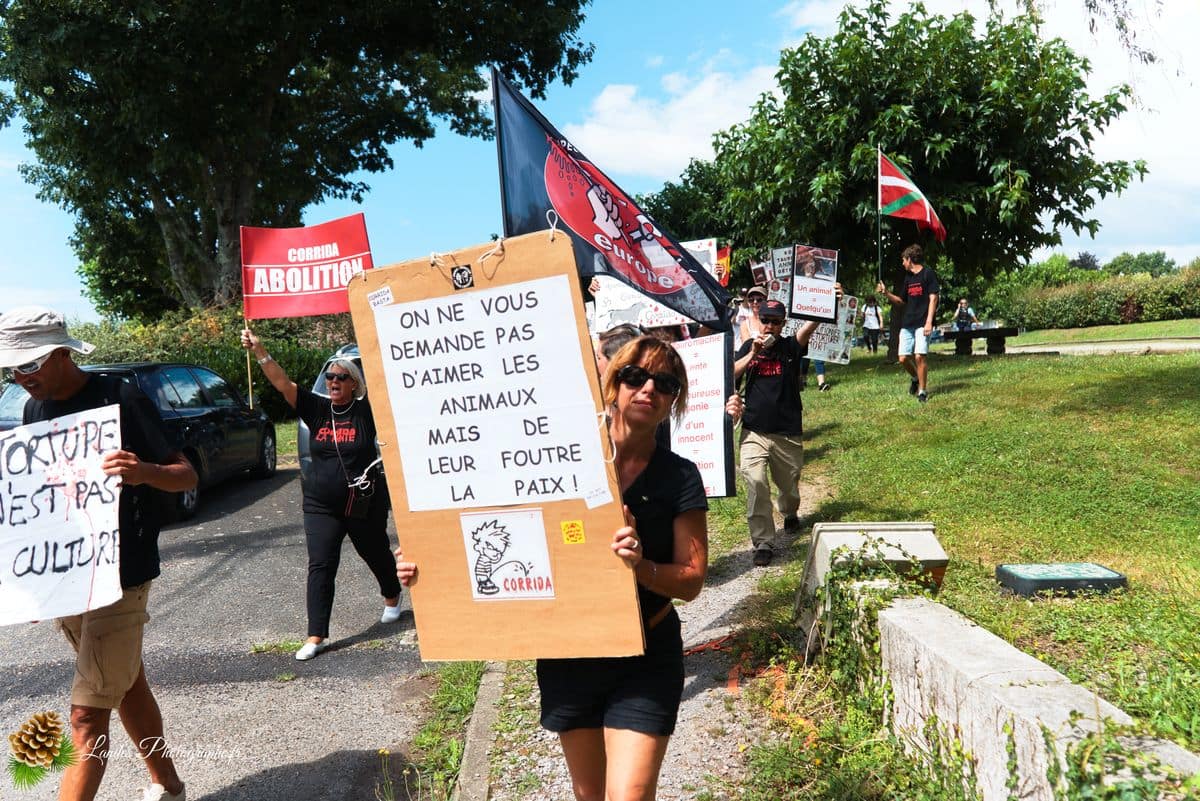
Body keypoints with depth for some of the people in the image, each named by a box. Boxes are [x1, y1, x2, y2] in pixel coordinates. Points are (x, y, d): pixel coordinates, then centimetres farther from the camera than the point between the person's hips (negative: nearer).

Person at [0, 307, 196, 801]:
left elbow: (187, 476, -14)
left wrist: (142, 472, -35)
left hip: (117, 575, -7)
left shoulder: (119, 400, -14)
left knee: (88, 713, -6)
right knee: (126, 685, 17)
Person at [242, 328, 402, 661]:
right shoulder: (317, 409, 0)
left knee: (376, 555, 17)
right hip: (321, 507, 2)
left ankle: (392, 597, 47)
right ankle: (316, 636, 1)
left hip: (364, 505, -2)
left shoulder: (365, 411, -7)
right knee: (320, 567, -4)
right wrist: (259, 351, -20)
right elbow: (282, 383, -8)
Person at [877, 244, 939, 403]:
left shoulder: (928, 274, -4)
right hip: (907, 323, 7)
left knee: (919, 356, -15)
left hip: (922, 323, -7)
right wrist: (886, 293, 11)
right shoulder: (908, 278, 17)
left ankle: (922, 390, -3)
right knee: (903, 358, 1)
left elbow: (933, 298, -9)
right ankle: (915, 378, 29)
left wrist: (929, 321, -17)